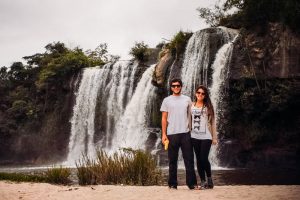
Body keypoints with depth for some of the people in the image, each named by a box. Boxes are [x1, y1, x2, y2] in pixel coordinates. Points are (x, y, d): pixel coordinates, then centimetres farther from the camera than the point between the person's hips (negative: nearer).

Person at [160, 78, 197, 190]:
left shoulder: (187, 99, 8)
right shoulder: (167, 100, 5)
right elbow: (164, 118, 3)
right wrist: (164, 134, -4)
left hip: (185, 133, 1)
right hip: (172, 134, -1)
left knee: (189, 159, 2)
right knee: (172, 160, 5)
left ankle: (192, 183, 8)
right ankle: (172, 184, 13)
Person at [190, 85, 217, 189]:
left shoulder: (208, 106, 1)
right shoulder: (191, 106, 7)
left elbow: (212, 122, 1)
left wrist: (214, 137, -2)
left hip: (206, 137, -3)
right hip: (195, 136, 3)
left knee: (204, 158, -9)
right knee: (198, 159, 5)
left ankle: (209, 179, 12)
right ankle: (203, 181, 13)